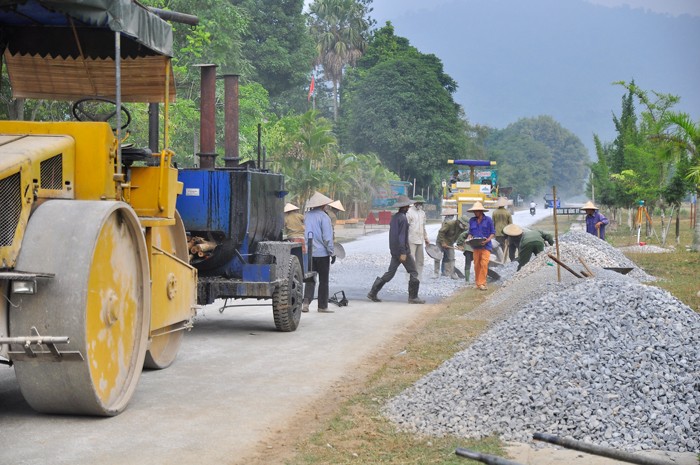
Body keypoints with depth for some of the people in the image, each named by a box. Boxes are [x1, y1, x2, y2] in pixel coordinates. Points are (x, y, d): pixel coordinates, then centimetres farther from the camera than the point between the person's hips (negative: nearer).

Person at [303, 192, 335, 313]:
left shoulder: (306, 216, 6)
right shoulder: (323, 217, -12)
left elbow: (305, 233, 10)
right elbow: (327, 237, -14)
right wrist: (332, 253, -7)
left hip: (309, 252, 5)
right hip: (322, 253, -5)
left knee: (310, 279, 10)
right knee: (323, 280, 6)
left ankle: (306, 301, -8)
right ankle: (322, 306, 9)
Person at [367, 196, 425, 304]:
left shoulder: (394, 217, 13)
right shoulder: (402, 218, -16)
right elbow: (402, 236, -21)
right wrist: (403, 253, -22)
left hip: (394, 251, 9)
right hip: (402, 250, -9)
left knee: (390, 273, 11)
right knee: (413, 273, 2)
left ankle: (373, 293, 7)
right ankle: (413, 297, 4)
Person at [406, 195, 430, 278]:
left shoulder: (422, 213, 15)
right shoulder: (409, 212, -8)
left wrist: (426, 238, 23)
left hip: (420, 240, 8)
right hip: (412, 240, -8)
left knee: (420, 260, 10)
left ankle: (418, 277, 18)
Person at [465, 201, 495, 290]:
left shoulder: (488, 220, -1)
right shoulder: (472, 220, 10)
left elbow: (493, 233, 1)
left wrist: (487, 240, -15)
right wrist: (468, 239, -4)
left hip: (486, 246, -4)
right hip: (476, 246, 4)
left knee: (484, 264, -12)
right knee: (476, 265, 4)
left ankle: (482, 283, -9)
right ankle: (477, 283, 13)